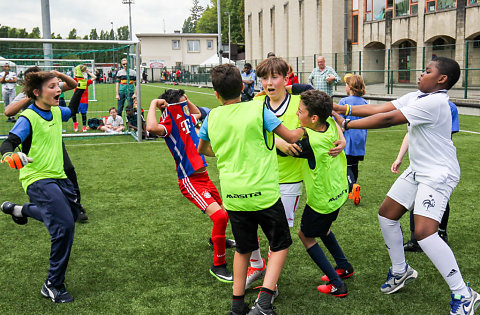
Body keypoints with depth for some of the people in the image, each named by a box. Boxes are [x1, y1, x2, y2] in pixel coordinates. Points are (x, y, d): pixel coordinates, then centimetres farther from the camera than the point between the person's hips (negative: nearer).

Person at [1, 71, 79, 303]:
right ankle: (53, 285, -5)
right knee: (65, 226, -20)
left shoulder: (56, 112, 7)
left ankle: (21, 210, 45)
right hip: (38, 179, -8)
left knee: (71, 214, 25)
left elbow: (72, 111, 29)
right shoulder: (28, 118, -15)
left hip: (58, 177, 8)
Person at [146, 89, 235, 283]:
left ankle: (218, 239, 56)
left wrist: (185, 100, 23)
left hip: (204, 177, 10)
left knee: (225, 212, 24)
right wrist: (154, 104, -24)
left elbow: (197, 113, 38)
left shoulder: (186, 120, 12)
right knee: (219, 216, -23)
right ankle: (218, 265, -8)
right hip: (190, 181, -9)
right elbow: (151, 127, -38)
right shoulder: (169, 125, -13)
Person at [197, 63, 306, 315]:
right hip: (263, 192, -4)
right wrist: (303, 129, 20)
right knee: (280, 244, 14)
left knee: (243, 248, 21)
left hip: (232, 196, 4)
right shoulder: (257, 108, -6)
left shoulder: (212, 117, 5)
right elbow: (291, 137, -1)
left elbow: (202, 149, 23)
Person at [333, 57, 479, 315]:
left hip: (438, 174, -10)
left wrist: (346, 124, -23)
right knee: (386, 215, 12)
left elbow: (387, 119, -26)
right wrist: (345, 109, -9)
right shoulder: (415, 97, 6)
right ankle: (400, 271, 31)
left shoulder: (434, 102, -23)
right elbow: (379, 109, 1)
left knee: (424, 232, -20)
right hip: (417, 170, 10)